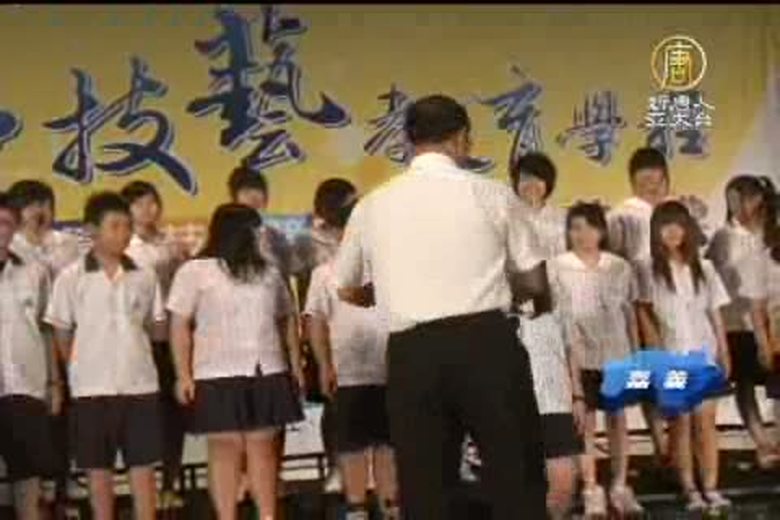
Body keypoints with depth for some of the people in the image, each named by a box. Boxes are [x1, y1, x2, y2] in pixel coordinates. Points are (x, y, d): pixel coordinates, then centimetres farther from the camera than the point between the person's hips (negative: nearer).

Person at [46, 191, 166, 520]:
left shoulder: (144, 277, 5)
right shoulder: (71, 278, -3)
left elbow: (159, 330, 12)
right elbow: (61, 335, 2)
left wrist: (138, 321, -2)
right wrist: (82, 370, 1)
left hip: (140, 384, 2)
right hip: (92, 387, -2)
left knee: (143, 466, 5)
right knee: (98, 469, 6)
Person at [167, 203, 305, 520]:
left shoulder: (268, 273, 16)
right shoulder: (195, 272, 0)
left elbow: (286, 321, 20)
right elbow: (179, 326, -4)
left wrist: (295, 364, 12)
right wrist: (183, 375, -10)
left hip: (267, 373, 4)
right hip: (219, 375, -4)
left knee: (263, 445, 4)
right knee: (226, 448, -2)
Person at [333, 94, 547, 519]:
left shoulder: (372, 205, 10)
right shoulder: (492, 194, 4)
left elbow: (347, 290, 21)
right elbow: (536, 280, 10)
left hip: (411, 352, 2)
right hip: (487, 343, -2)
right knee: (517, 476, 7)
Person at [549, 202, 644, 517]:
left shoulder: (620, 267, 6)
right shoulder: (557, 268, -1)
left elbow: (630, 313, 11)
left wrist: (637, 352, 8)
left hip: (617, 353, 3)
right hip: (579, 355, -2)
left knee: (618, 418, 8)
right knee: (586, 421, 1)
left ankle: (620, 487, 16)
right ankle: (591, 490, 7)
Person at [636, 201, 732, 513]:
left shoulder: (703, 268, 8)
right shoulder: (648, 269, 0)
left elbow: (716, 314, 8)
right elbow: (643, 313, -1)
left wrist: (724, 352, 4)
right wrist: (656, 350, -9)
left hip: (704, 353, 2)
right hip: (670, 356, -2)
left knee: (705, 421, -2)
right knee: (680, 422, 0)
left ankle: (711, 488, -1)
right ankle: (689, 490, 4)